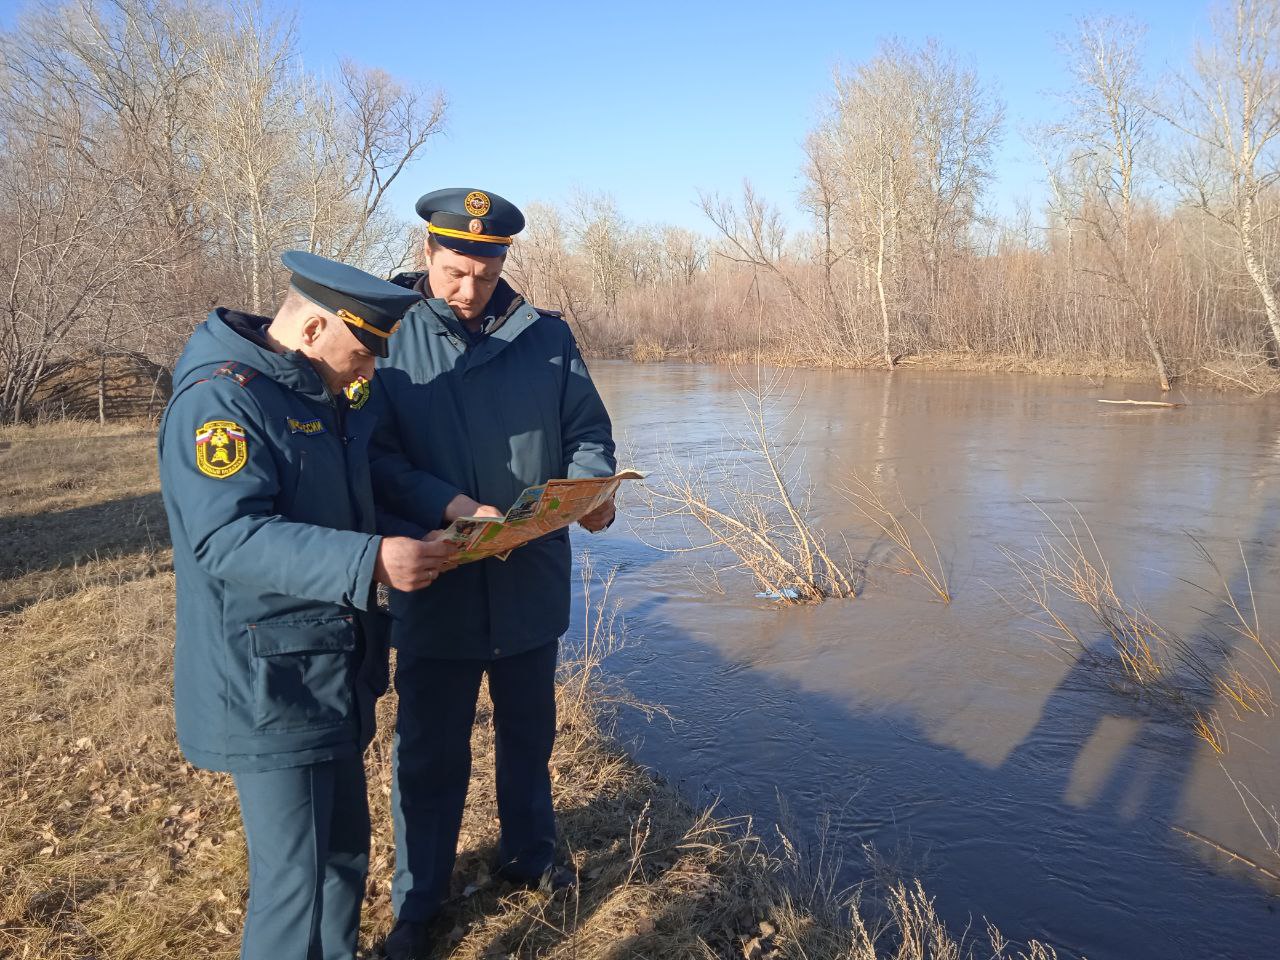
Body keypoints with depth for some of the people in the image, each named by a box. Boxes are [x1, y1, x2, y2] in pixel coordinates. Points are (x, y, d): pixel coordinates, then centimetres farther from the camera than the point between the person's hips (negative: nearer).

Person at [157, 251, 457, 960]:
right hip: (269, 688, -9)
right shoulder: (221, 401, -18)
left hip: (332, 678, 9)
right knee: (298, 882, -2)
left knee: (344, 851, 20)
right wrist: (366, 562, -36)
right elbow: (229, 537, -29)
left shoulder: (322, 398, 11)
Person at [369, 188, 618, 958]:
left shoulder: (547, 337, -1)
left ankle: (530, 855, 45)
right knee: (430, 752, 11)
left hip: (532, 583, 3)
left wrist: (592, 488, -18)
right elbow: (375, 457, -13)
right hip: (435, 587, -2)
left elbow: (589, 434, 2)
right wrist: (451, 505, -27)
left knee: (529, 734, 21)